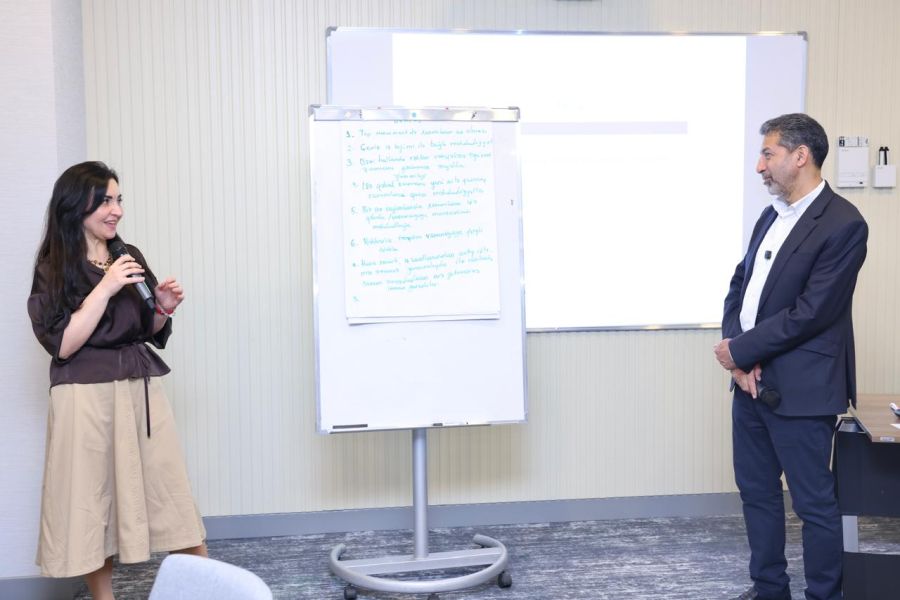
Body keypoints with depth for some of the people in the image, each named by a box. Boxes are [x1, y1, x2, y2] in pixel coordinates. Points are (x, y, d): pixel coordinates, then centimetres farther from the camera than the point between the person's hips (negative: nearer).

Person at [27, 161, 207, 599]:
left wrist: (163, 308, -3)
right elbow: (62, 345, -11)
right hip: (86, 398, -4)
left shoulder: (130, 257, 10)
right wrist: (105, 288, -16)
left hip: (141, 391, 4)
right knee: (92, 501, 4)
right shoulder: (53, 268, -3)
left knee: (172, 493, 4)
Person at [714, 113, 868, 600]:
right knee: (756, 491, 17)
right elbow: (738, 288, 10)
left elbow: (810, 312, -20)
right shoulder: (770, 217, 12)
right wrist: (740, 356, -5)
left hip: (799, 389, -8)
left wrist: (739, 350, -13)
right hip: (751, 382, 8)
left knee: (813, 501, 5)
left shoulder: (843, 224, -14)